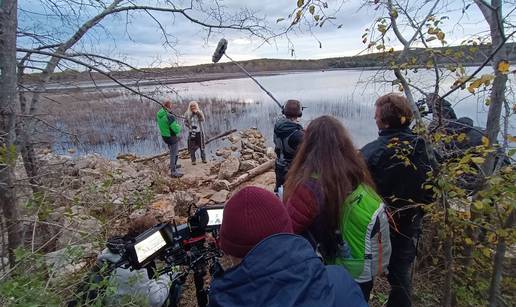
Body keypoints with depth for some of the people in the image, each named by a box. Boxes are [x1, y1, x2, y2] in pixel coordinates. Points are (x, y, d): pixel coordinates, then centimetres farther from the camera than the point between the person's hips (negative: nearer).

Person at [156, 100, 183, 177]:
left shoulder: (158, 114, -4)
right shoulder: (170, 117, -31)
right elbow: (176, 130, -28)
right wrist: (179, 126, -6)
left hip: (165, 136, 9)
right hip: (173, 138, -9)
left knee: (173, 152, 28)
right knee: (174, 154, 6)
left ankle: (174, 165, 46)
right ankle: (173, 172, 17)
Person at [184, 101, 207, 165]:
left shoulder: (200, 112, -2)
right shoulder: (187, 114, -2)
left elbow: (202, 120, -17)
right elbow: (185, 122, 5)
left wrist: (197, 113, -25)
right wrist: (190, 127, -9)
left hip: (199, 132, 0)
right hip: (192, 132, 0)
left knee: (201, 146, 6)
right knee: (192, 147, 3)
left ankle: (203, 158, 21)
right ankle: (193, 160, 15)